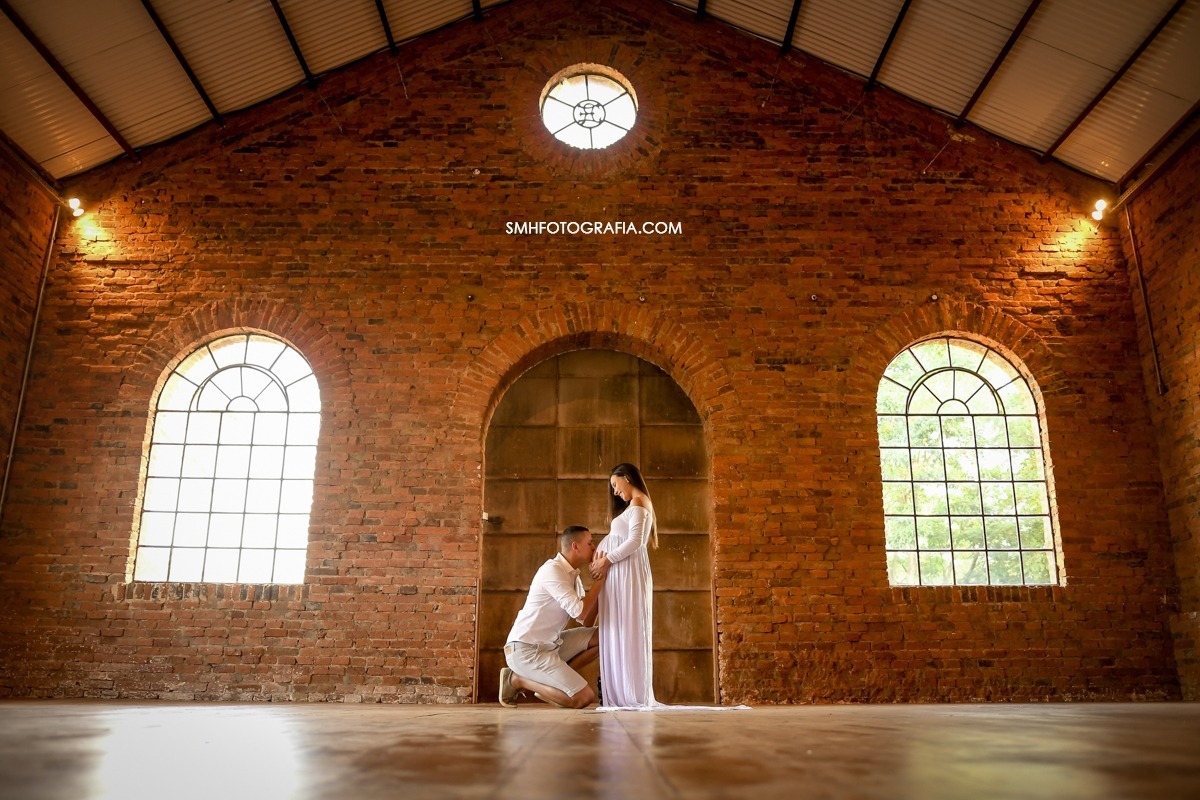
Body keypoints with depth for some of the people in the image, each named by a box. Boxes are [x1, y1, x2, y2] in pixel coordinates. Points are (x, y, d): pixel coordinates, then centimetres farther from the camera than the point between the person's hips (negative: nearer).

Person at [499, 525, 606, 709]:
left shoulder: (573, 575, 11)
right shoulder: (552, 570, -17)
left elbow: (587, 623, 5)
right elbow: (580, 611, -24)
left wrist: (600, 581, 1)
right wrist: (599, 579, -13)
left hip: (549, 645, 10)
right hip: (525, 650, -10)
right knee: (584, 698, -15)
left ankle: (551, 680, 6)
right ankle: (517, 679, -2)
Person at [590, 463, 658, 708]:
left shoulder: (638, 501, -5)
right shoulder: (635, 506, 25)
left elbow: (635, 541, -17)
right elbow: (612, 538, 17)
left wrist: (607, 559, -11)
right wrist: (600, 556, 0)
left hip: (630, 572, -9)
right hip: (620, 574, 9)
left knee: (629, 632, -9)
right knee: (620, 633, 6)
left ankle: (635, 696, -8)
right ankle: (625, 695, 6)